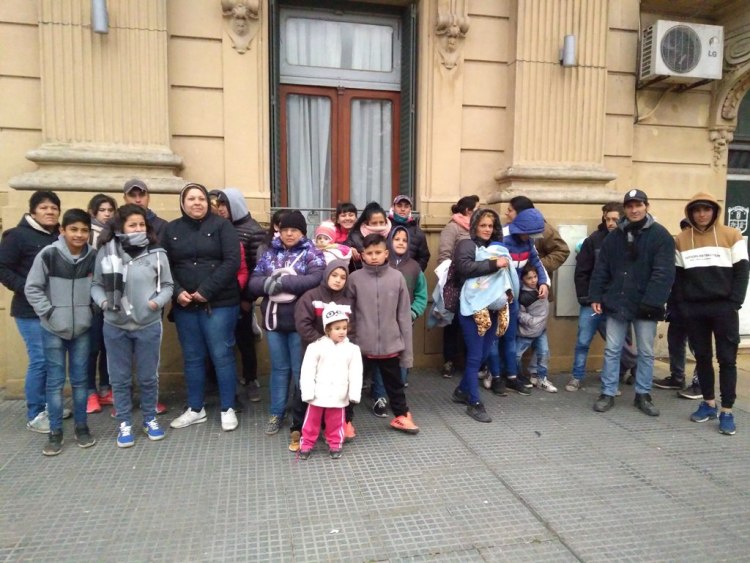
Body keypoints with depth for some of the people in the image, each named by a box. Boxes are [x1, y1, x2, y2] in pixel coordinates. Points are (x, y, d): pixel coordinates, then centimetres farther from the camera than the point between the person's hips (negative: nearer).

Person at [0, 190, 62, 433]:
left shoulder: (59, 237, 10)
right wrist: (27, 289, -19)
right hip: (30, 310, -6)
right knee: (40, 360, -5)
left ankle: (48, 406, 27)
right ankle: (34, 415, 9)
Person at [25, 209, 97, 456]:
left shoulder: (94, 256, -4)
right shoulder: (48, 254, -12)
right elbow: (32, 288, -5)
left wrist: (92, 308, 0)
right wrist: (48, 312, -10)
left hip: (82, 328, 2)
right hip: (53, 329, -2)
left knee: (80, 379, 11)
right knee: (55, 381, 6)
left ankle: (81, 427, 23)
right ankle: (55, 433, 17)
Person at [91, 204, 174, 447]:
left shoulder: (156, 253, -5)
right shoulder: (106, 252, -4)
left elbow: (167, 285, 2)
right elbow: (96, 285, 4)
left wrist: (158, 301, -15)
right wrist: (102, 301, -14)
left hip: (149, 326, 0)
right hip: (115, 327, 1)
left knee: (148, 377, 12)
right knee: (120, 378, 11)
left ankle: (150, 420, 30)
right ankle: (125, 424, 27)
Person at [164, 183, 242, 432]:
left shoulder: (221, 226, -1)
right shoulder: (172, 229, 10)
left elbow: (232, 262, -11)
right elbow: (165, 266, 6)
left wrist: (206, 290, -15)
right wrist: (176, 292, -11)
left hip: (219, 303, -3)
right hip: (184, 305, 4)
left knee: (222, 355, 1)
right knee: (192, 357, 12)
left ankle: (228, 409, 14)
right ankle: (195, 409, 26)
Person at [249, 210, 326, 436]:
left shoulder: (312, 253, -1)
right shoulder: (269, 254, 10)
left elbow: (315, 280, -19)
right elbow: (253, 283, 3)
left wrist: (282, 282, -19)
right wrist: (268, 282, -18)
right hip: (274, 320, 4)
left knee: (301, 369, 5)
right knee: (279, 368, 14)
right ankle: (276, 413, 27)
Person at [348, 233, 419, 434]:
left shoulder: (397, 278, -4)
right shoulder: (355, 278, -7)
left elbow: (404, 316, 0)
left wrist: (407, 349, 1)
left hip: (391, 345, 1)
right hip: (362, 345, -1)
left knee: (394, 383, 20)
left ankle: (401, 416, 40)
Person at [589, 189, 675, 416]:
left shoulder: (660, 235, -4)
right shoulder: (614, 236, 7)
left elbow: (664, 273, -12)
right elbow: (601, 270, 7)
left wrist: (651, 302, -20)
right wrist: (596, 297, -2)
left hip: (645, 305, -2)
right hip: (617, 303, 3)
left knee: (646, 352, 9)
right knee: (612, 350, 6)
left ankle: (643, 395, 23)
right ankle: (608, 394, 15)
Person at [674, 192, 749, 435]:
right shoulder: (681, 240, 6)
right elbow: (678, 275, 7)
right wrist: (681, 306, -1)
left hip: (723, 307, -2)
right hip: (694, 309, 2)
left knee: (727, 359, 0)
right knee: (702, 357, 10)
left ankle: (727, 411, 6)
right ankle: (709, 403, 22)